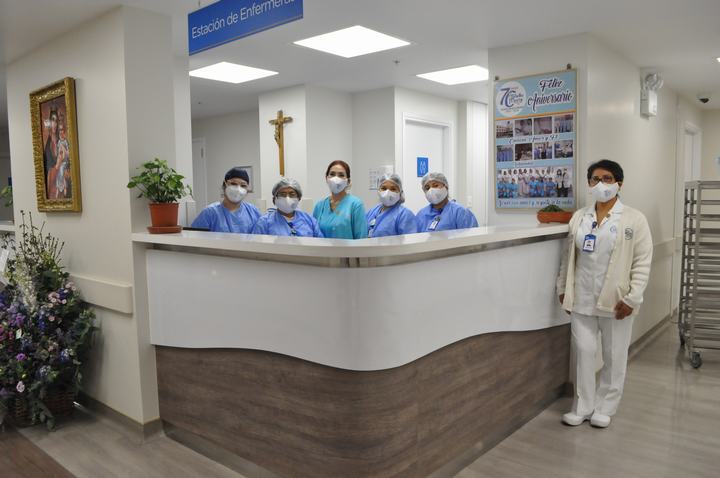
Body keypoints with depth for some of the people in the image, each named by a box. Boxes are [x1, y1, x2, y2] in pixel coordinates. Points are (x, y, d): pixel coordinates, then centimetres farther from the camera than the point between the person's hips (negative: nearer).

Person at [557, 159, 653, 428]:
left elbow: (642, 262, -7)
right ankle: (583, 406, 23)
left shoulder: (634, 219, -5)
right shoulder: (579, 218, 6)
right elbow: (569, 257, 10)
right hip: (582, 299, 3)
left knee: (614, 356, 10)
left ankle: (604, 408, 26)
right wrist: (563, 288, 8)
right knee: (584, 353, 9)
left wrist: (632, 298, -13)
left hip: (616, 301, -2)